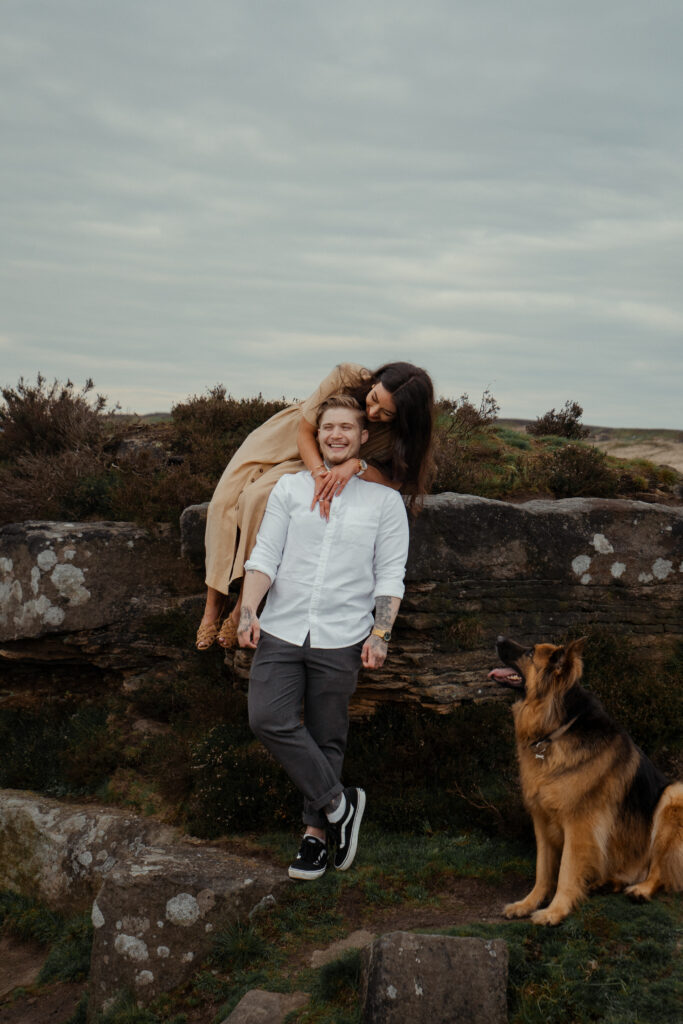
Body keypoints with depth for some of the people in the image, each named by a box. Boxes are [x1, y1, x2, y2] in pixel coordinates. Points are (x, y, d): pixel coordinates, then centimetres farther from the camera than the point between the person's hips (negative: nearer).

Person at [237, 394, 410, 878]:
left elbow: (390, 575, 3)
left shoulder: (385, 499, 5)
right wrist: (249, 610, -9)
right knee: (268, 719, -15)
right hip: (281, 632, 2)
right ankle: (338, 802, 1)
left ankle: (316, 833, 21)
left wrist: (381, 634, -8)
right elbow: (265, 555, 5)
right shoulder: (290, 488, 9)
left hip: (341, 639, -1)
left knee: (327, 739, 5)